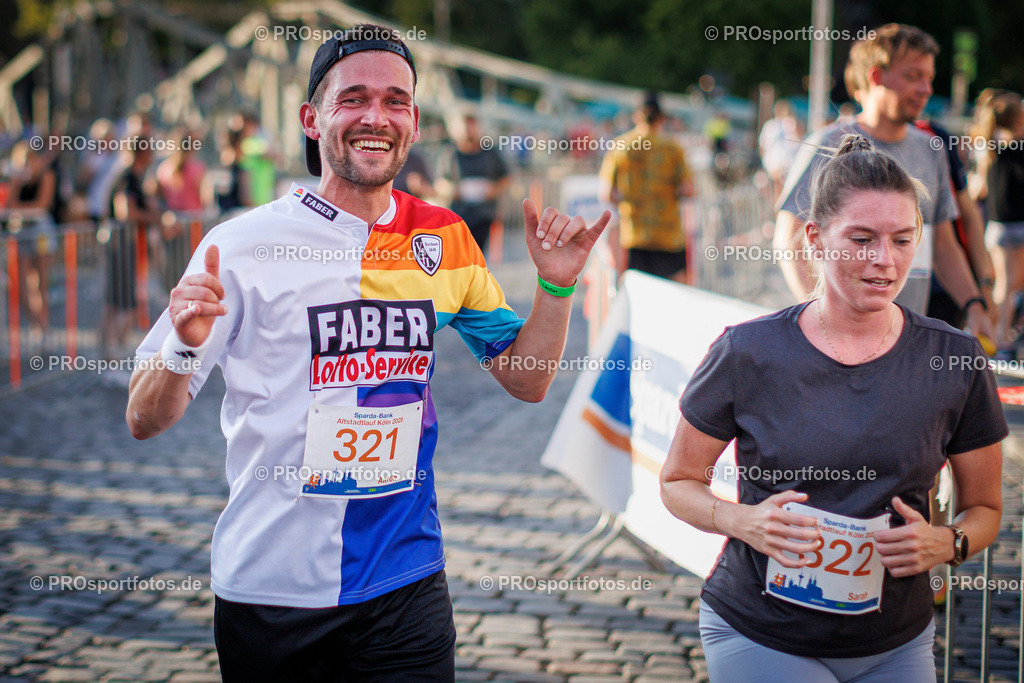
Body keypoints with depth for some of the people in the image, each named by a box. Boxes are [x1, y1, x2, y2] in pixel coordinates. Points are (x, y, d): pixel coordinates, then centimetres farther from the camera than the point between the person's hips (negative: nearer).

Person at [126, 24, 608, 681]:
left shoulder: (444, 239, 3)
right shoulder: (243, 245, -9)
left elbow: (527, 381, 12)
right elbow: (145, 421, -7)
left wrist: (556, 285, -3)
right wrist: (184, 347, -27)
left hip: (408, 585, 3)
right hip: (272, 594, -2)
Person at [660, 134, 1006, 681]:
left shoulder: (954, 361, -5)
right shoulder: (748, 353, -10)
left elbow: (984, 507, 7)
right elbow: (678, 482, 0)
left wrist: (948, 544, -15)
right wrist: (740, 521, -19)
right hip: (758, 635, -2)